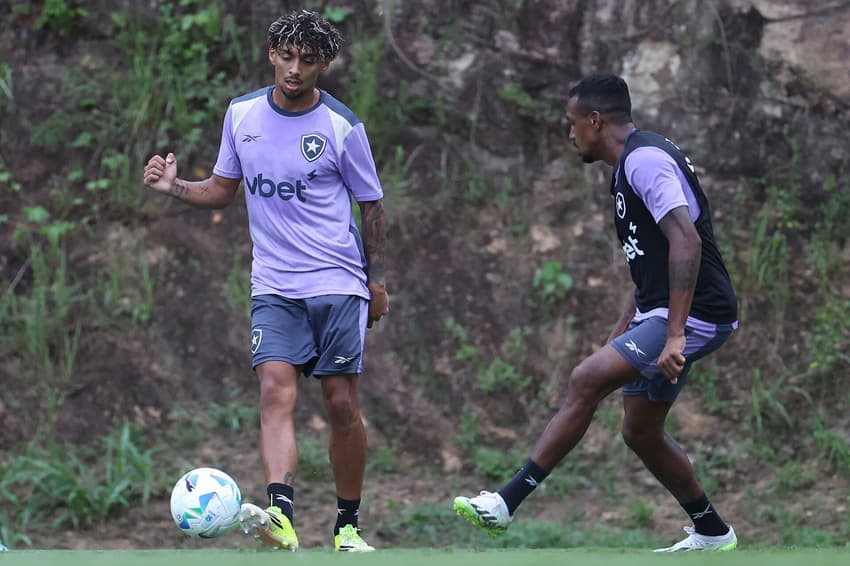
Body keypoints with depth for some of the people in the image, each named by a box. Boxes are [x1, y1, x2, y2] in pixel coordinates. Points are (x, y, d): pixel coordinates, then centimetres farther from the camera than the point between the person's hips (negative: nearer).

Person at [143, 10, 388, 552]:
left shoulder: (343, 126, -5)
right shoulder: (242, 114, 5)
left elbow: (372, 203, 6)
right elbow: (223, 190, 17)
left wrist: (378, 282, 4)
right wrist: (176, 187, -2)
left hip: (338, 284, -2)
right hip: (274, 288, 2)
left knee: (342, 403, -1)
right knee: (276, 390, -17)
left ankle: (349, 524, 14)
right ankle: (281, 516, -32)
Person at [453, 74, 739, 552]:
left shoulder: (644, 160, -15)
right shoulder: (634, 163, 18)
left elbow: (686, 242, -26)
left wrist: (674, 334, -30)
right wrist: (625, 328, 28)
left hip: (695, 315, -11)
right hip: (666, 314, 11)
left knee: (586, 381, -18)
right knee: (641, 432, 14)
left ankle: (507, 503, -18)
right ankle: (712, 534, 26)